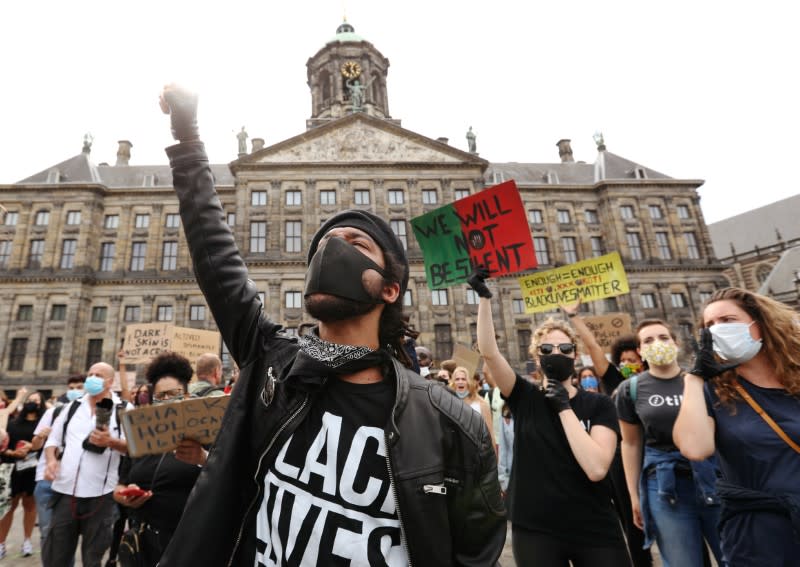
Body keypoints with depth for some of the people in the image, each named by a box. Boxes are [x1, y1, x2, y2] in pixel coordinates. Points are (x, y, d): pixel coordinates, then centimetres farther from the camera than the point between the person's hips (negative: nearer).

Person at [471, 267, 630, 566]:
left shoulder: (598, 405, -3)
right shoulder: (524, 398, -2)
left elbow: (596, 468, -18)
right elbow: (489, 351, -16)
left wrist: (564, 407, -17)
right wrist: (484, 298, -22)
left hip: (595, 530, 0)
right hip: (535, 530, 0)